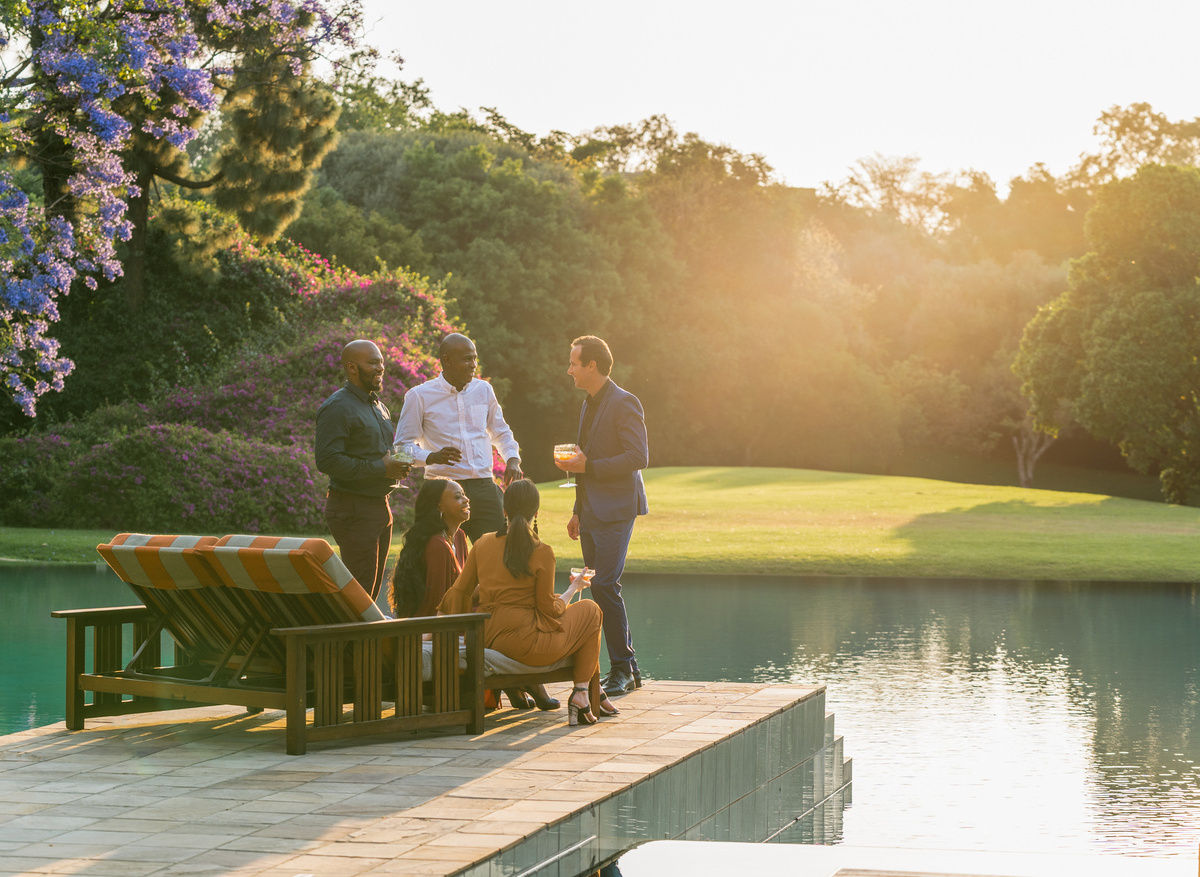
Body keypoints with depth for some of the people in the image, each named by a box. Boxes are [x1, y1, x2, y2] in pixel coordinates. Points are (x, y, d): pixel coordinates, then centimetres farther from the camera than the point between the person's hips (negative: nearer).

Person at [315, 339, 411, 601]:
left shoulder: (378, 405, 18)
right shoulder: (337, 408, -12)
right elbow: (327, 460, -21)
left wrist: (396, 466, 6)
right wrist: (379, 469, -20)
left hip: (380, 507, 9)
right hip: (352, 508, -9)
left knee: (372, 588, 11)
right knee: (360, 589, -10)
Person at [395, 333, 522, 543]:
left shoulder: (483, 390, 13)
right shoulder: (420, 396, -1)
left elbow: (500, 432, 26)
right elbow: (402, 447, 0)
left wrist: (512, 458, 7)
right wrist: (431, 457, -19)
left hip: (484, 487, 4)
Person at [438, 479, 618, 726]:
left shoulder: (483, 544, 4)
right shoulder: (542, 553, -11)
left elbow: (459, 592, 9)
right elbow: (550, 609, -7)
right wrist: (573, 589, 11)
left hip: (487, 639, 7)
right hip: (527, 644, -7)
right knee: (590, 611, 14)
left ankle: (595, 693, 34)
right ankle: (582, 693, 13)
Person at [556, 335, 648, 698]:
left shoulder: (624, 403, -10)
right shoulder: (590, 405, 19)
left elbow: (638, 457, -18)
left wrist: (587, 466, -17)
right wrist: (578, 511, 23)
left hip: (614, 510, -9)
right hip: (592, 511, 9)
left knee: (605, 586, -15)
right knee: (601, 589, 7)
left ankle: (621, 670, -8)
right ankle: (628, 670, 13)